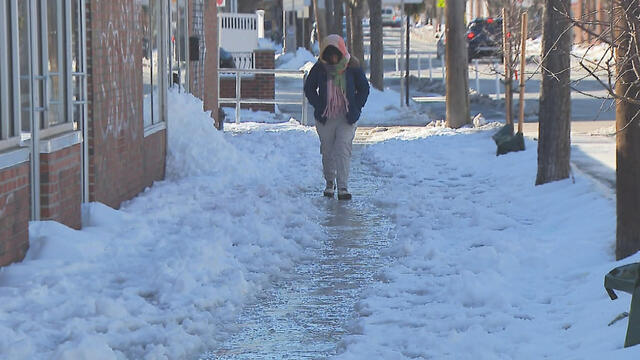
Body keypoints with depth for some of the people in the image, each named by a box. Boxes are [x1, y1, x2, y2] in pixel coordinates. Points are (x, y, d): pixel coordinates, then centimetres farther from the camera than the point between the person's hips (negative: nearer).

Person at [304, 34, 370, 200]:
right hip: (325, 118, 2)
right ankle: (329, 183, 28)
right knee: (327, 151, 9)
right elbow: (309, 89, 9)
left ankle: (343, 187, -12)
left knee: (343, 150, -11)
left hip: (347, 118, -1)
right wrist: (318, 106, -1)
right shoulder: (319, 68, -3)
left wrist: (356, 108, 0)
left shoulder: (352, 67, -4)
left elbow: (364, 88, 7)